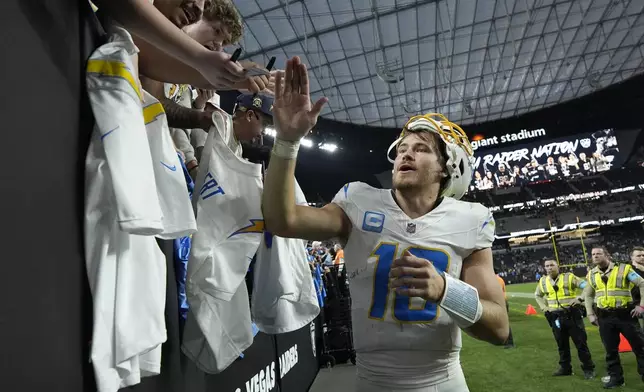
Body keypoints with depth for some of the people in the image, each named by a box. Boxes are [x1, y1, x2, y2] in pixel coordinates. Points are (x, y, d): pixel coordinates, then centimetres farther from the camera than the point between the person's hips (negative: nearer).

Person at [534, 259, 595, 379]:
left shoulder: (569, 277, -6)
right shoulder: (543, 281, 5)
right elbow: (537, 295, 22)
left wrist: (580, 298, -17)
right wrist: (544, 308, 11)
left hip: (572, 314, -4)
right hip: (555, 317, 4)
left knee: (580, 342, 2)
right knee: (561, 344, 14)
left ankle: (588, 368, 15)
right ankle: (565, 368, 26)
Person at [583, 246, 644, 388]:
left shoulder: (623, 269, -6)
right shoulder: (592, 275, 7)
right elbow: (588, 295, 17)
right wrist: (590, 314, 10)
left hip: (625, 314, -4)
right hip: (605, 317, 4)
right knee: (610, 349, 10)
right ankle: (616, 377, 22)